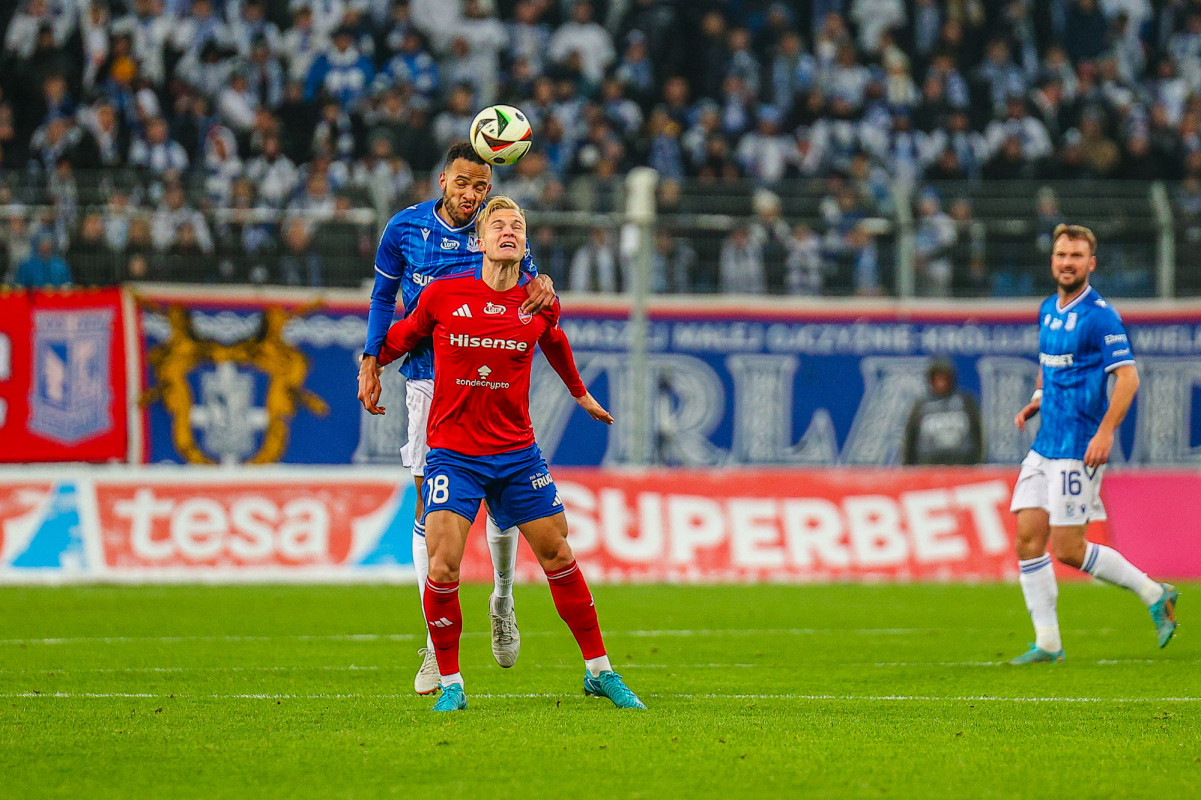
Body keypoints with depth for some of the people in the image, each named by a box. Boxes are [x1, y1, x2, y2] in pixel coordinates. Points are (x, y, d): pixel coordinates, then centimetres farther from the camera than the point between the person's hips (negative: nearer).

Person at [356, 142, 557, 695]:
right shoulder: (406, 228, -1)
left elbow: (526, 281, -2)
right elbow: (383, 296, 11)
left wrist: (542, 286, -27)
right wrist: (371, 363, 6)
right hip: (428, 377, 0)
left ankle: (502, 601, 26)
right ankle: (438, 647, -1)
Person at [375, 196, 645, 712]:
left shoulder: (540, 303, 1)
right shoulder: (443, 295, -7)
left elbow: (555, 344, 24)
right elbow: (401, 337, 13)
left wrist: (580, 393, 39)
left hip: (517, 451, 3)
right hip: (453, 452, -3)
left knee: (558, 556, 6)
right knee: (442, 568, -14)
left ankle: (599, 672, 20)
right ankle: (449, 683, 3)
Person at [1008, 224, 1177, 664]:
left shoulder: (1099, 315, -12)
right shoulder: (1048, 309, 13)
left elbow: (1128, 376, -16)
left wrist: (1106, 432, -24)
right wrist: (1037, 398, 11)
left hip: (1078, 448, -8)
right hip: (1044, 445, 8)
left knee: (1068, 549, -7)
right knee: (1028, 538, 0)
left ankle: (1153, 593, 10)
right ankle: (1047, 643, 5)